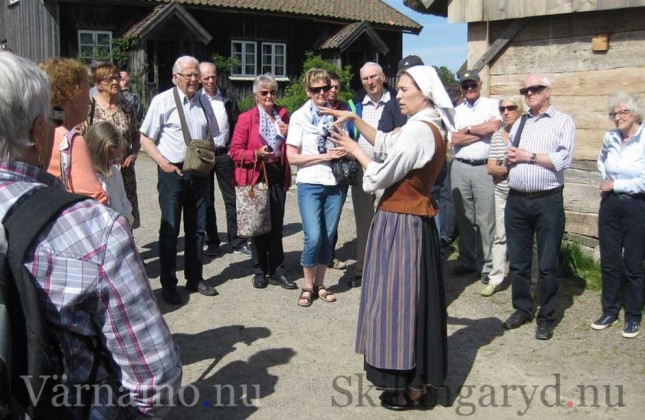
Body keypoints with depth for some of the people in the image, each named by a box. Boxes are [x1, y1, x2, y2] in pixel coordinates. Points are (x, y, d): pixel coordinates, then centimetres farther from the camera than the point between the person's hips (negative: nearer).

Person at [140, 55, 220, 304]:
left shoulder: (203, 103, 10)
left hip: (199, 172, 5)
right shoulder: (162, 101, -7)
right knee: (170, 229, 0)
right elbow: (145, 139, -6)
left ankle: (195, 279, 25)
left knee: (197, 227, 12)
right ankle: (168, 285, 10)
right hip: (172, 172, -5)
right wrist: (163, 163, -14)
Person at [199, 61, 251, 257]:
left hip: (224, 155, 1)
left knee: (232, 199, 2)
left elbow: (237, 127, 5)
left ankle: (237, 241, 10)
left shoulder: (228, 99, 4)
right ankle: (213, 242, 15)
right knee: (207, 202, 6)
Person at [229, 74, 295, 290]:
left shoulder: (283, 115, 10)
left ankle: (276, 271, 18)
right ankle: (260, 271, 18)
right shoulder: (246, 118, -4)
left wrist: (289, 133, -3)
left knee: (276, 226, 8)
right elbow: (235, 151, -7)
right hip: (255, 177, -3)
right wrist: (256, 154, -23)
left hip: (278, 176, 4)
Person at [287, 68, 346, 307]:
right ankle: (307, 286, 8)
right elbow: (292, 157, -6)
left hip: (334, 184, 4)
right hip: (310, 185, -4)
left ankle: (319, 284, 21)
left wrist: (343, 153, -2)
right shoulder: (299, 116, -3)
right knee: (313, 238, -11)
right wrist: (324, 156, -14)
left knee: (328, 237, 6)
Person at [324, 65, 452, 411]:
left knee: (398, 299, -1)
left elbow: (379, 178, -16)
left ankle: (406, 388, 11)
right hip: (415, 223, 10)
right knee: (411, 298, 16)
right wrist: (354, 119, 16)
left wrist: (354, 150, -2)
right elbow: (385, 143, 21)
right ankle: (417, 381, 29)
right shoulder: (430, 128, 12)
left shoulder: (417, 130, -20)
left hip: (400, 225, -10)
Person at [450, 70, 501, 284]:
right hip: (460, 168, 3)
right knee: (464, 218, 9)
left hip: (485, 168, -3)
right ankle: (467, 261, 20)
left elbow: (495, 126, -14)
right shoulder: (456, 111, 12)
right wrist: (483, 132, -4)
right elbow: (454, 140, -1)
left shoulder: (492, 104, 5)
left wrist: (468, 130, -4)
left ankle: (486, 265, 5)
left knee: (486, 219, -3)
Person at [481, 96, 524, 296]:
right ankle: (495, 279, 17)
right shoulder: (497, 135, 7)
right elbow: (491, 168, 3)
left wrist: (503, 166, -11)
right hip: (501, 193, 4)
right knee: (500, 236, 9)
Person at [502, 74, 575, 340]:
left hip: (548, 202, -5)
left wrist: (529, 155, -10)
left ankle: (546, 318, 16)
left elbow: (563, 159, -13)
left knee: (547, 265, 3)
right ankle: (522, 309, 27)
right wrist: (509, 158, -2)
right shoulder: (519, 123, 18)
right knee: (517, 261, 12)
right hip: (516, 200, 5)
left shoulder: (562, 122, -1)